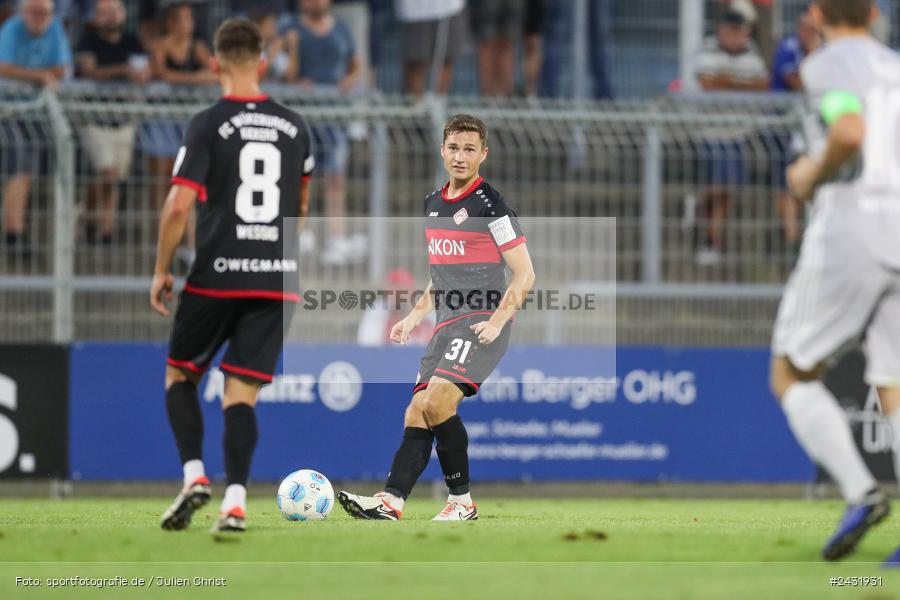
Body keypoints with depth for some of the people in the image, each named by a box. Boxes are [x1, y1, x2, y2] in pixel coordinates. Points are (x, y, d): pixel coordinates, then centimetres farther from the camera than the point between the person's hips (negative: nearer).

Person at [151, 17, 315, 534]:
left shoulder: (208, 126, -6)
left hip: (217, 277, -3)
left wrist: (161, 271, 0)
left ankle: (194, 475, -2)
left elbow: (179, 205, -11)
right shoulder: (294, 127, 8)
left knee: (180, 376, 15)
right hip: (278, 278, 3)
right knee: (241, 393, 3)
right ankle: (236, 499, -13)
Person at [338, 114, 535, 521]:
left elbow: (524, 275, -9)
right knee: (416, 416, -2)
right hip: (446, 326, 8)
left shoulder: (490, 205, -8)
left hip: (482, 323, -8)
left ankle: (462, 502, -12)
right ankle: (390, 502, -9)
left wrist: (496, 322, -18)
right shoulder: (433, 204, 16)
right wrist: (416, 315, 20)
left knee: (437, 402, -23)